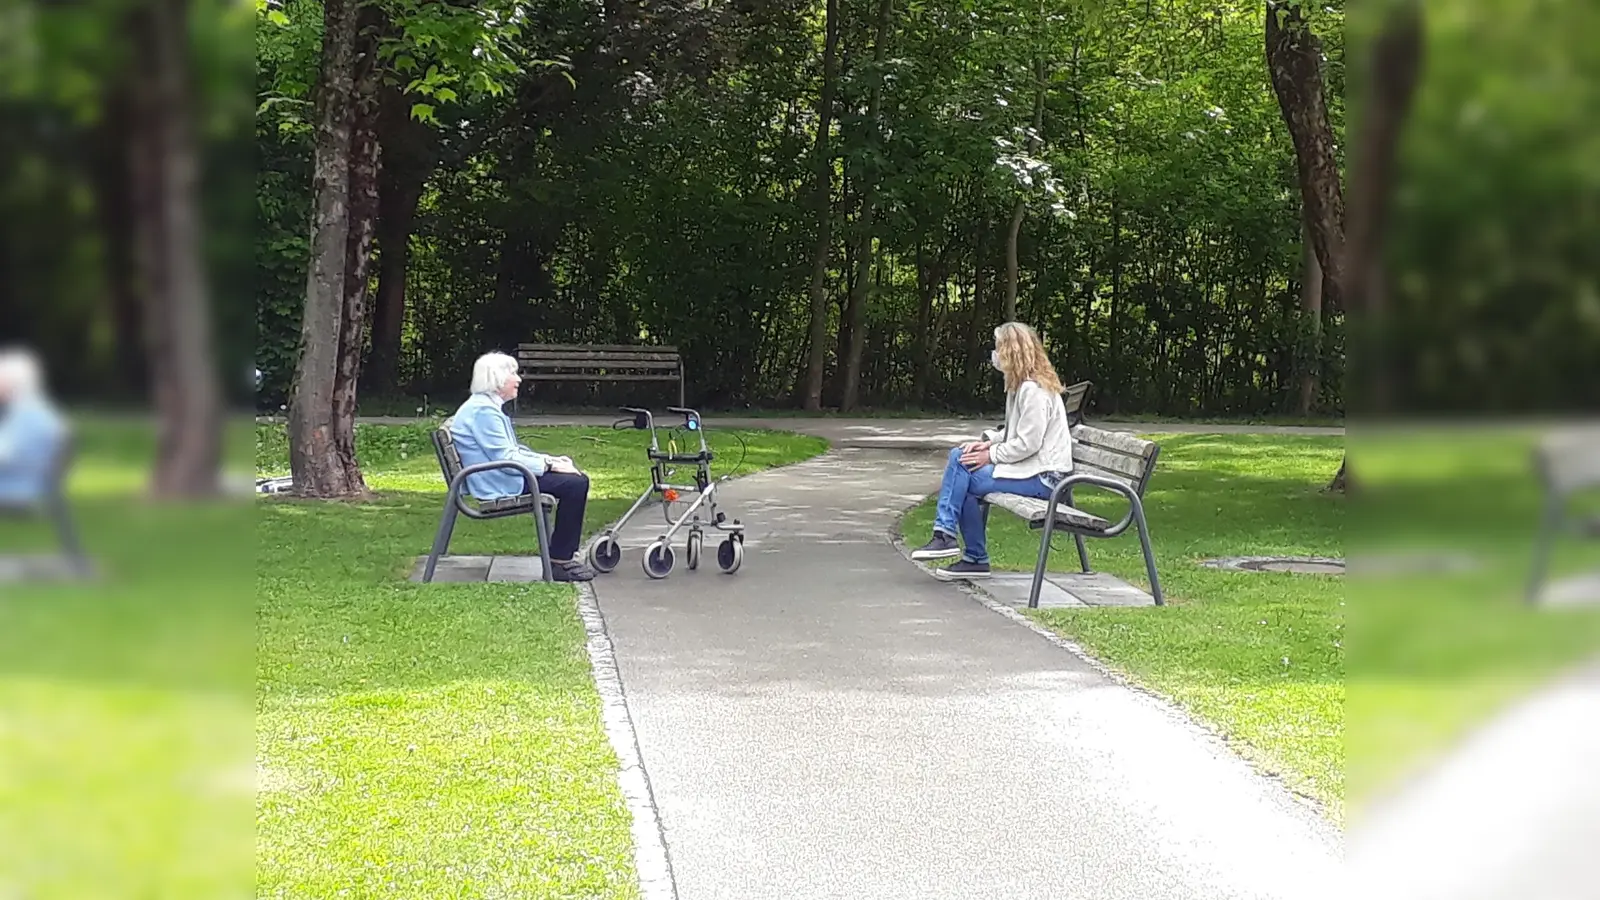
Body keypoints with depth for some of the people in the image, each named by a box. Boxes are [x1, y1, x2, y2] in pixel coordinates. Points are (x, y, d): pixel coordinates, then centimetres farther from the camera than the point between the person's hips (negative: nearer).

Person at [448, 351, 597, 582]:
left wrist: (550, 459, 8)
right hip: (499, 484, -11)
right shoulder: (483, 411, -17)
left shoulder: (489, 407, 17)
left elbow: (513, 450, 21)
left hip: (506, 476, 11)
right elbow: (505, 459, -22)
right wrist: (550, 465, -15)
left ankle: (563, 553, 8)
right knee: (574, 484, -18)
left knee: (578, 480, 8)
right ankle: (559, 561, -13)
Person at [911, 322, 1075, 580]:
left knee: (966, 480, -14)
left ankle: (976, 558, -3)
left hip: (1043, 476, -10)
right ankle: (944, 534, -1)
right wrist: (989, 442, 3)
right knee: (958, 457, 1)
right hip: (1030, 466, 10)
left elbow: (1028, 443, -23)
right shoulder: (1021, 385, 14)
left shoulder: (1034, 390, -19)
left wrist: (991, 455, -14)